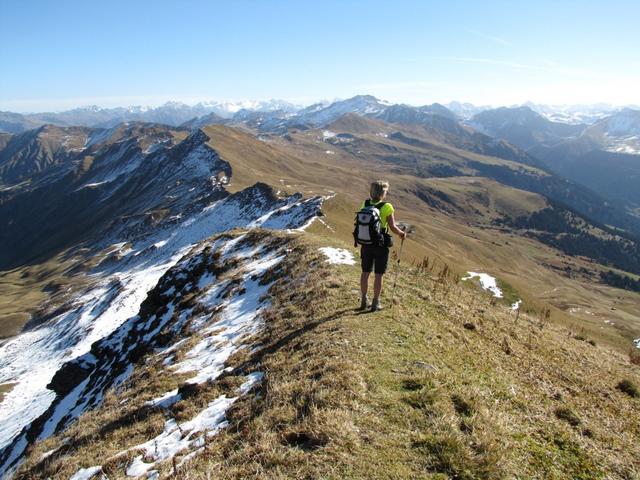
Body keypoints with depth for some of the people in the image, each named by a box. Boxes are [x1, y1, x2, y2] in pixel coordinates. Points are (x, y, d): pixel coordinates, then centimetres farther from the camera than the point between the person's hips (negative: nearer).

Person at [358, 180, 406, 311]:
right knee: (378, 275, 7)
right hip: (381, 246, -4)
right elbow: (393, 227, -15)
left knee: (365, 272, 15)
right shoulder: (387, 207, -17)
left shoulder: (365, 204, -4)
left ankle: (364, 301, 24)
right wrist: (402, 233, 5)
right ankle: (375, 303, 15)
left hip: (366, 244, 4)